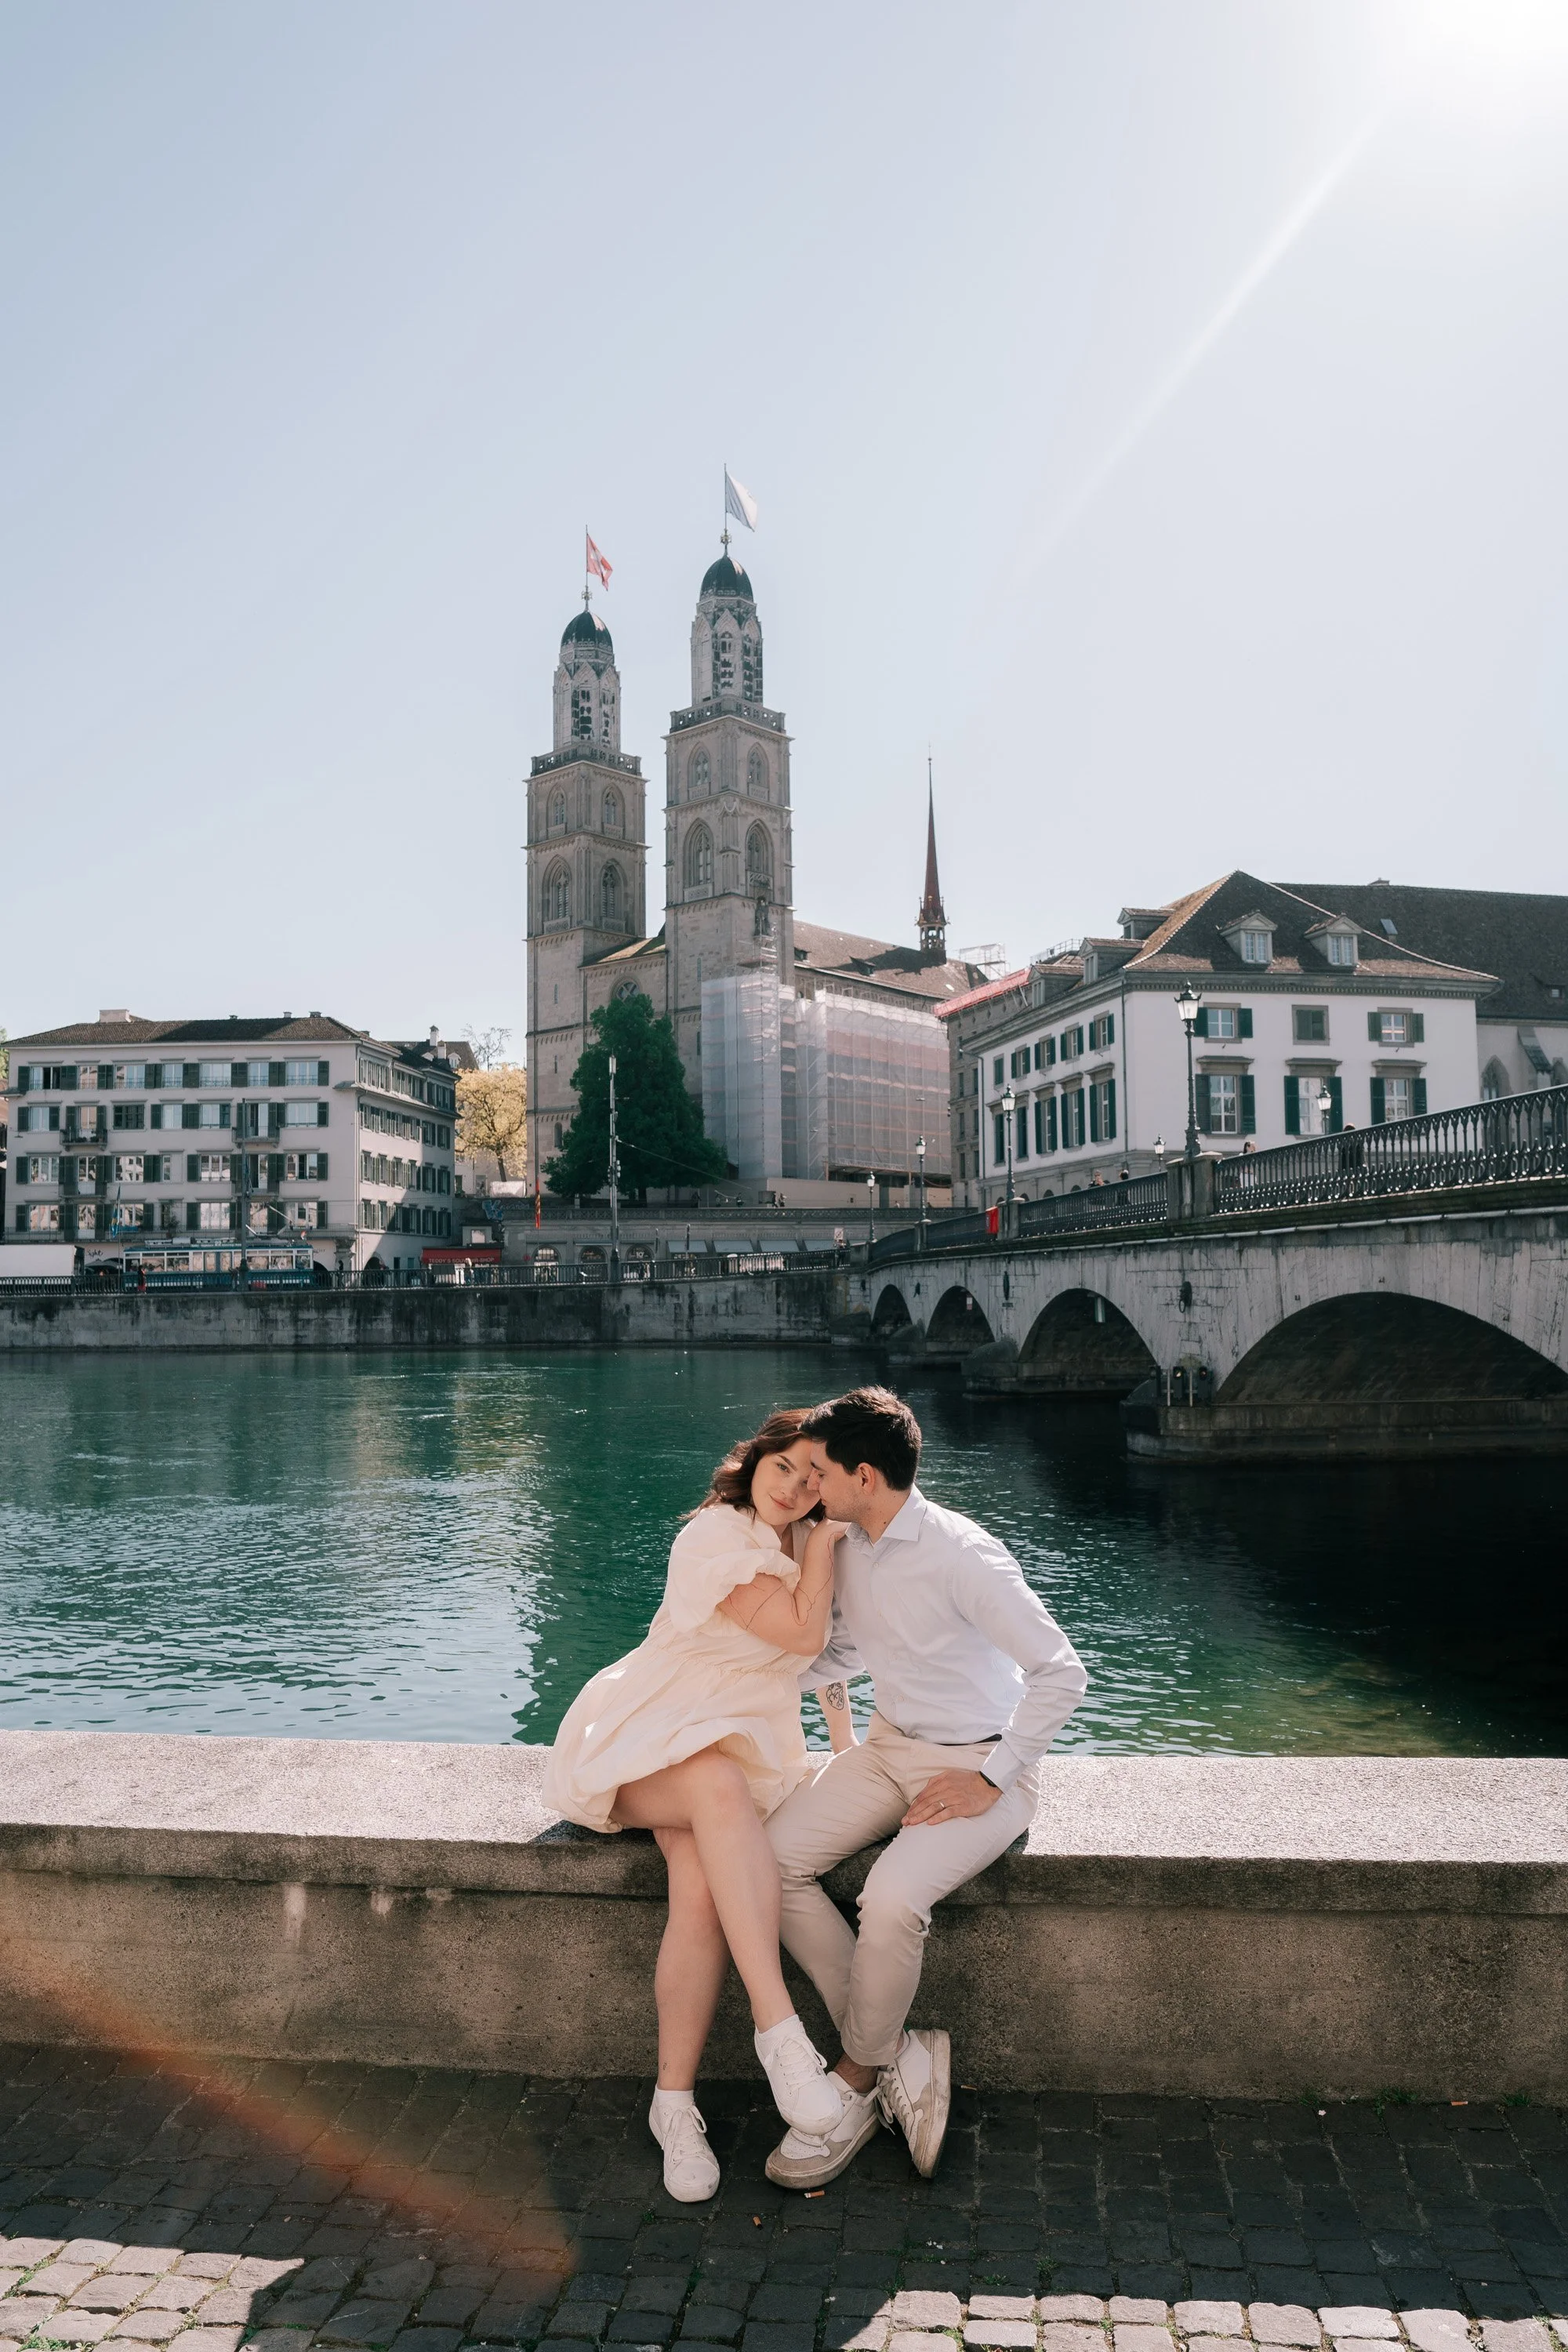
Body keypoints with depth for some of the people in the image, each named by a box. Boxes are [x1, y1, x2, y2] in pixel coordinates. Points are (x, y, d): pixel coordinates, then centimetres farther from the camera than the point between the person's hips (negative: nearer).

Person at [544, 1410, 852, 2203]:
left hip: (747, 1746, 5)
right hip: (652, 1736, -5)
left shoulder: (804, 1543, 10)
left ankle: (674, 2101, -17)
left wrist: (845, 1738, 26)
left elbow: (829, 1646, 26)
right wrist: (823, 1544, -12)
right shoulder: (718, 1536, -14)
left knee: (703, 1890, -27)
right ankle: (777, 2029, -41)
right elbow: (802, 1634, -19)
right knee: (722, 1790, -40)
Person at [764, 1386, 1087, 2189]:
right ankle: (897, 2056, -3)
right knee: (772, 1857, -14)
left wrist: (990, 1783, -19)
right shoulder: (847, 1548, 1)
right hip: (890, 1746, 7)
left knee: (890, 1899, -30)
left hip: (979, 1762, -7)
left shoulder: (961, 1556, -23)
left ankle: (857, 2079, -1)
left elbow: (1062, 1673, -21)